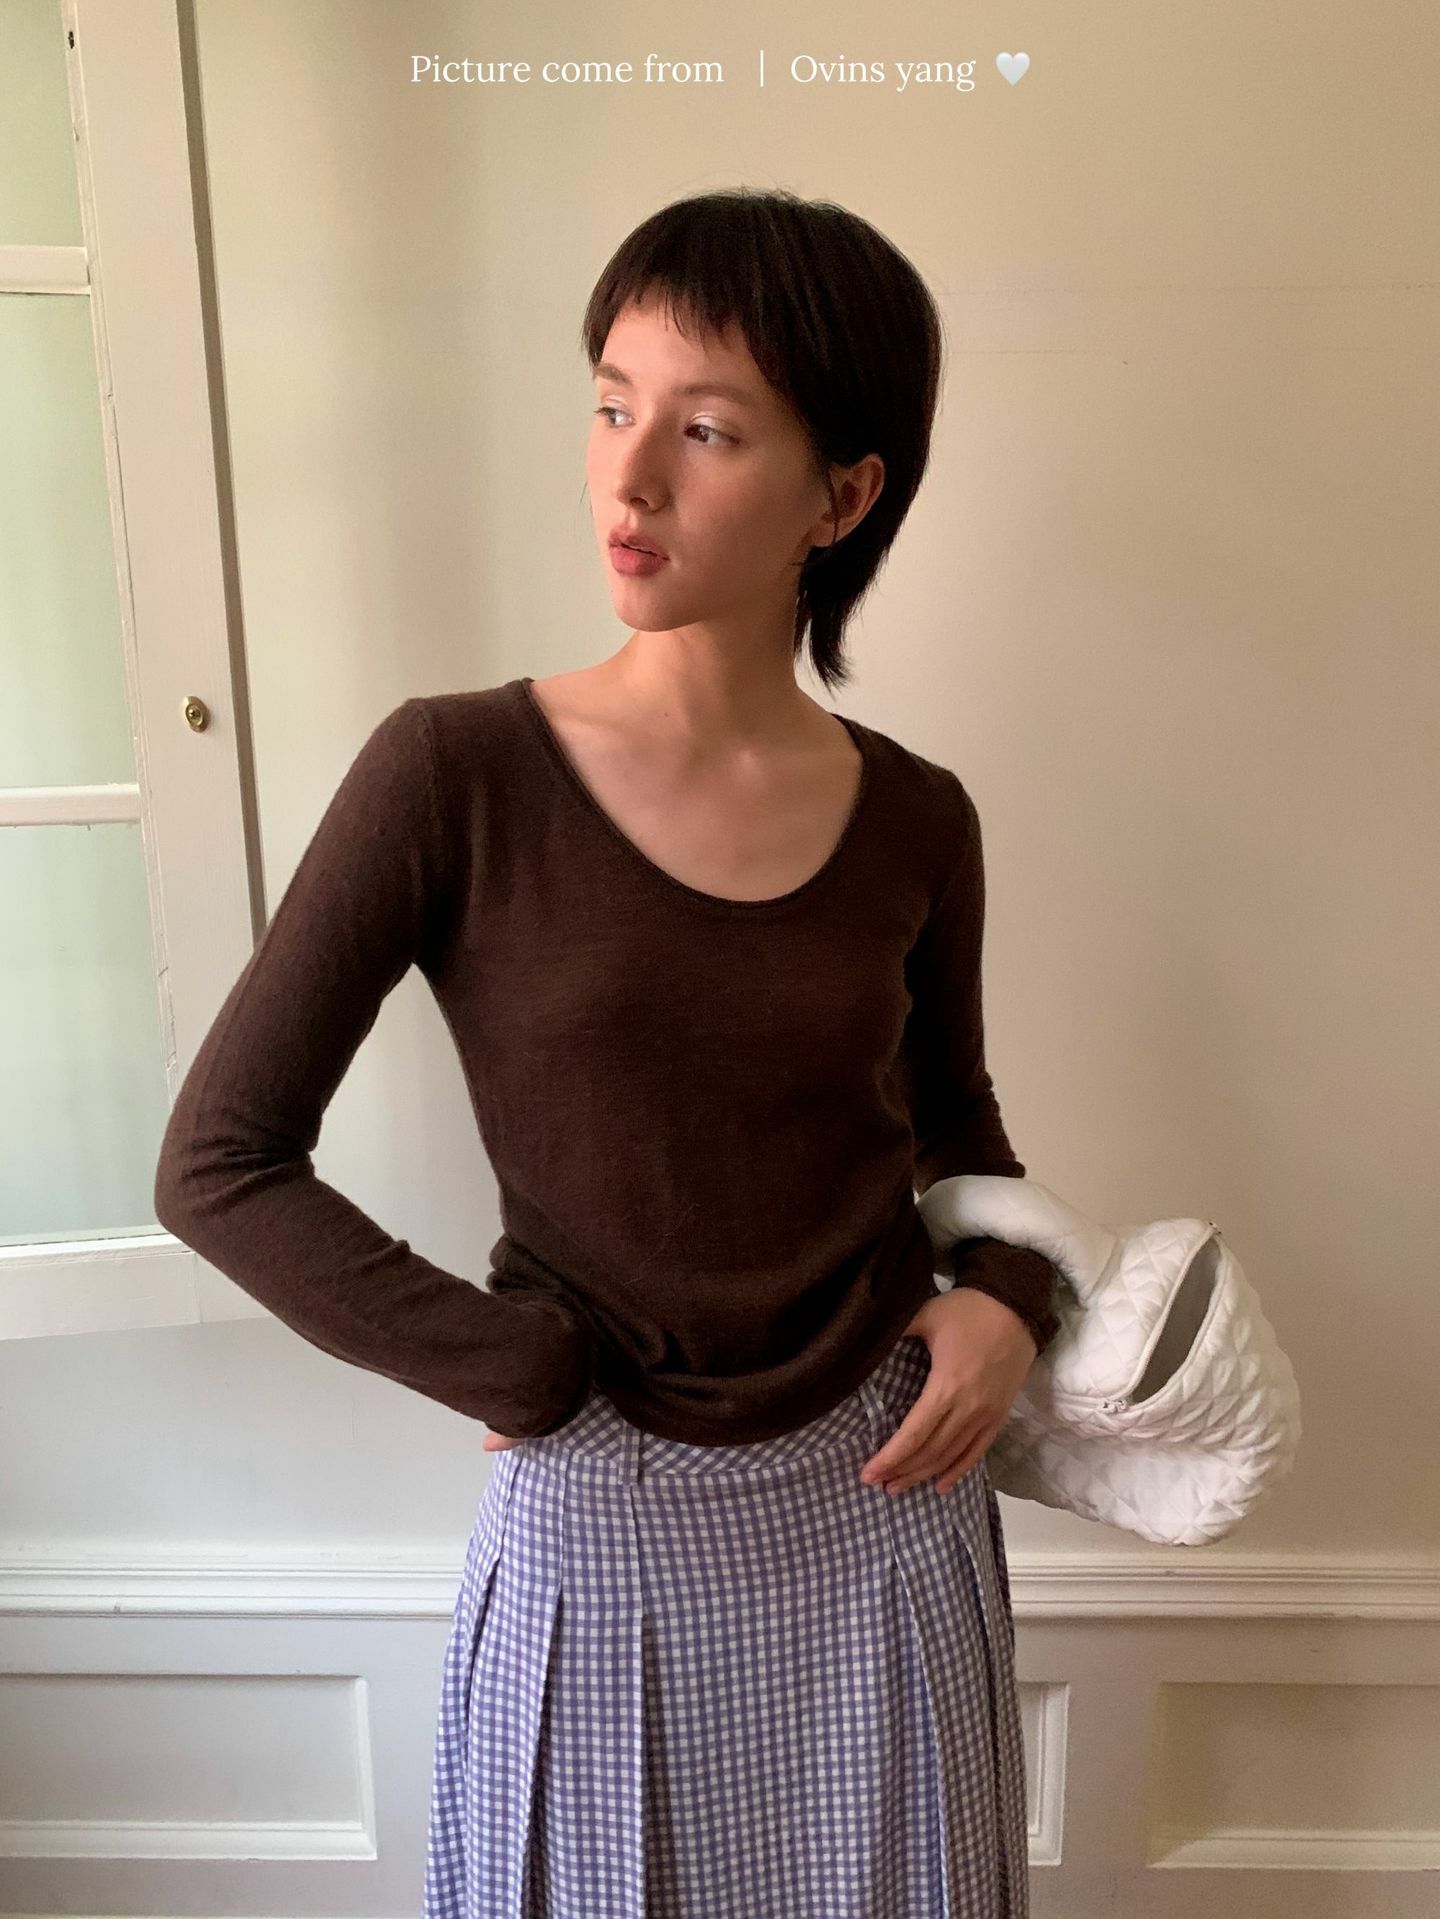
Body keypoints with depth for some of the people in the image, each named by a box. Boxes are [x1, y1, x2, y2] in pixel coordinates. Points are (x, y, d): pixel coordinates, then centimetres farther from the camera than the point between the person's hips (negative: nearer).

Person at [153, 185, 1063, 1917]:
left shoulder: (913, 822, -7)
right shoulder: (456, 776, -17)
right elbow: (217, 1162, -13)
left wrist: (1010, 1297, -8)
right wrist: (522, 1373, -13)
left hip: (881, 1508, 3)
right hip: (603, 1530, -2)